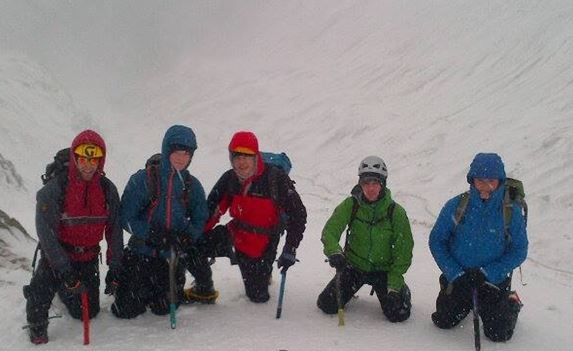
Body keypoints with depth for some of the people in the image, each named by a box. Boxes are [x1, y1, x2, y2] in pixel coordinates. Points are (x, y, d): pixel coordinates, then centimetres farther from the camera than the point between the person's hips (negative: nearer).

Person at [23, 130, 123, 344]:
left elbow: (115, 229, -1)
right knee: (43, 285, -31)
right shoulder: (53, 189, -19)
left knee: (88, 312, 9)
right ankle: (37, 326, 2)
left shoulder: (107, 189, -7)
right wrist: (65, 271, -27)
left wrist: (114, 267, -6)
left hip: (89, 258, 4)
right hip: (56, 254, -3)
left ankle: (64, 291, 42)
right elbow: (46, 232, -22)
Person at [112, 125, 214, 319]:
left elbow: (200, 221, 5)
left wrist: (187, 237, -16)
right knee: (126, 310, -1)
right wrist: (152, 235, -24)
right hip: (141, 253, -2)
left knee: (162, 309, 4)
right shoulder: (143, 179, -10)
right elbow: (126, 217, -12)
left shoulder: (193, 186, 1)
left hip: (172, 258, 2)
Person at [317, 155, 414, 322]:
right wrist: (334, 252, -37)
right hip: (353, 266, 1)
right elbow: (330, 230, -15)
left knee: (398, 314, -14)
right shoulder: (350, 205, -10)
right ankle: (349, 290, 26)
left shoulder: (396, 212, -13)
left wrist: (394, 285, -14)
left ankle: (401, 290, 20)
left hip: (384, 270, -1)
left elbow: (404, 252, -9)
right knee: (327, 306, -7)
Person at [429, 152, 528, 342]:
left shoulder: (511, 211, -14)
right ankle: (467, 304, 38)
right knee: (443, 322, 8)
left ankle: (511, 304, 29)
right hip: (458, 278, 2)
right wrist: (456, 274, -16)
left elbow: (519, 251, -9)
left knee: (498, 334, -3)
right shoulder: (456, 206, -12)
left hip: (495, 281, -1)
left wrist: (486, 273, -20)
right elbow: (436, 241, -6)